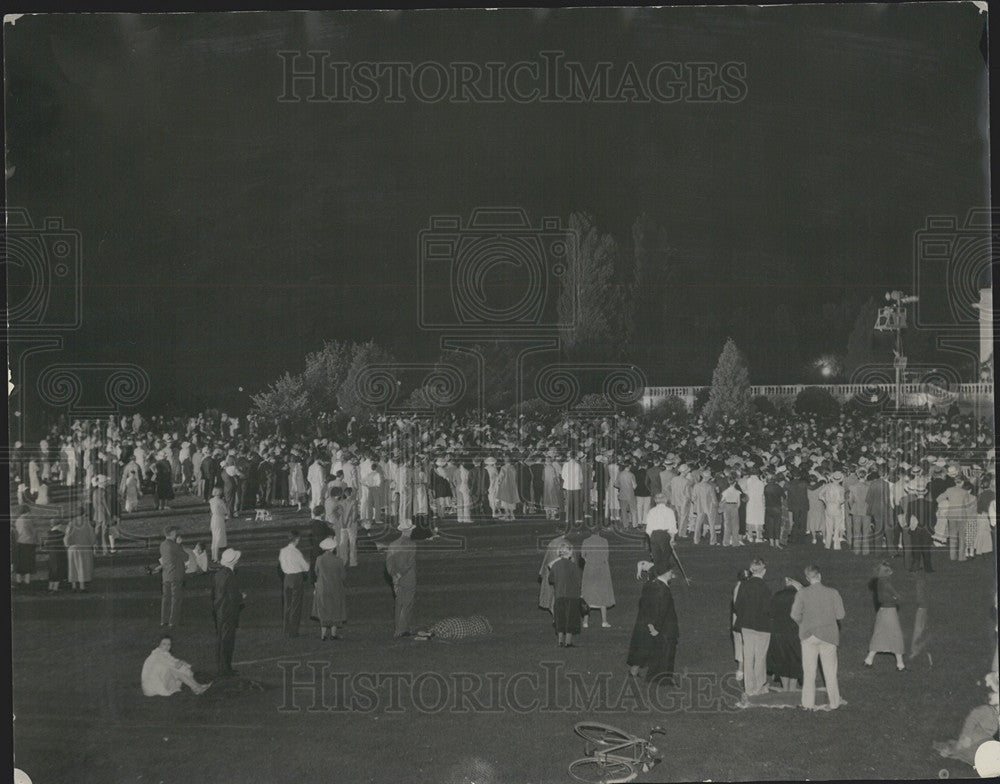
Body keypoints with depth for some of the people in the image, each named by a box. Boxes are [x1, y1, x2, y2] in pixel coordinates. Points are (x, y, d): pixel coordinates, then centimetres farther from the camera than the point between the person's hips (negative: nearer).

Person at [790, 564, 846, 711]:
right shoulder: (833, 593, -7)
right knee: (830, 670, 12)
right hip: (828, 635, 0)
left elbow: (795, 615, -9)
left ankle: (808, 704, 9)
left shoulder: (802, 594, -8)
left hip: (808, 635, 0)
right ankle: (835, 702, 21)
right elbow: (840, 615, -6)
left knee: (809, 671, 8)